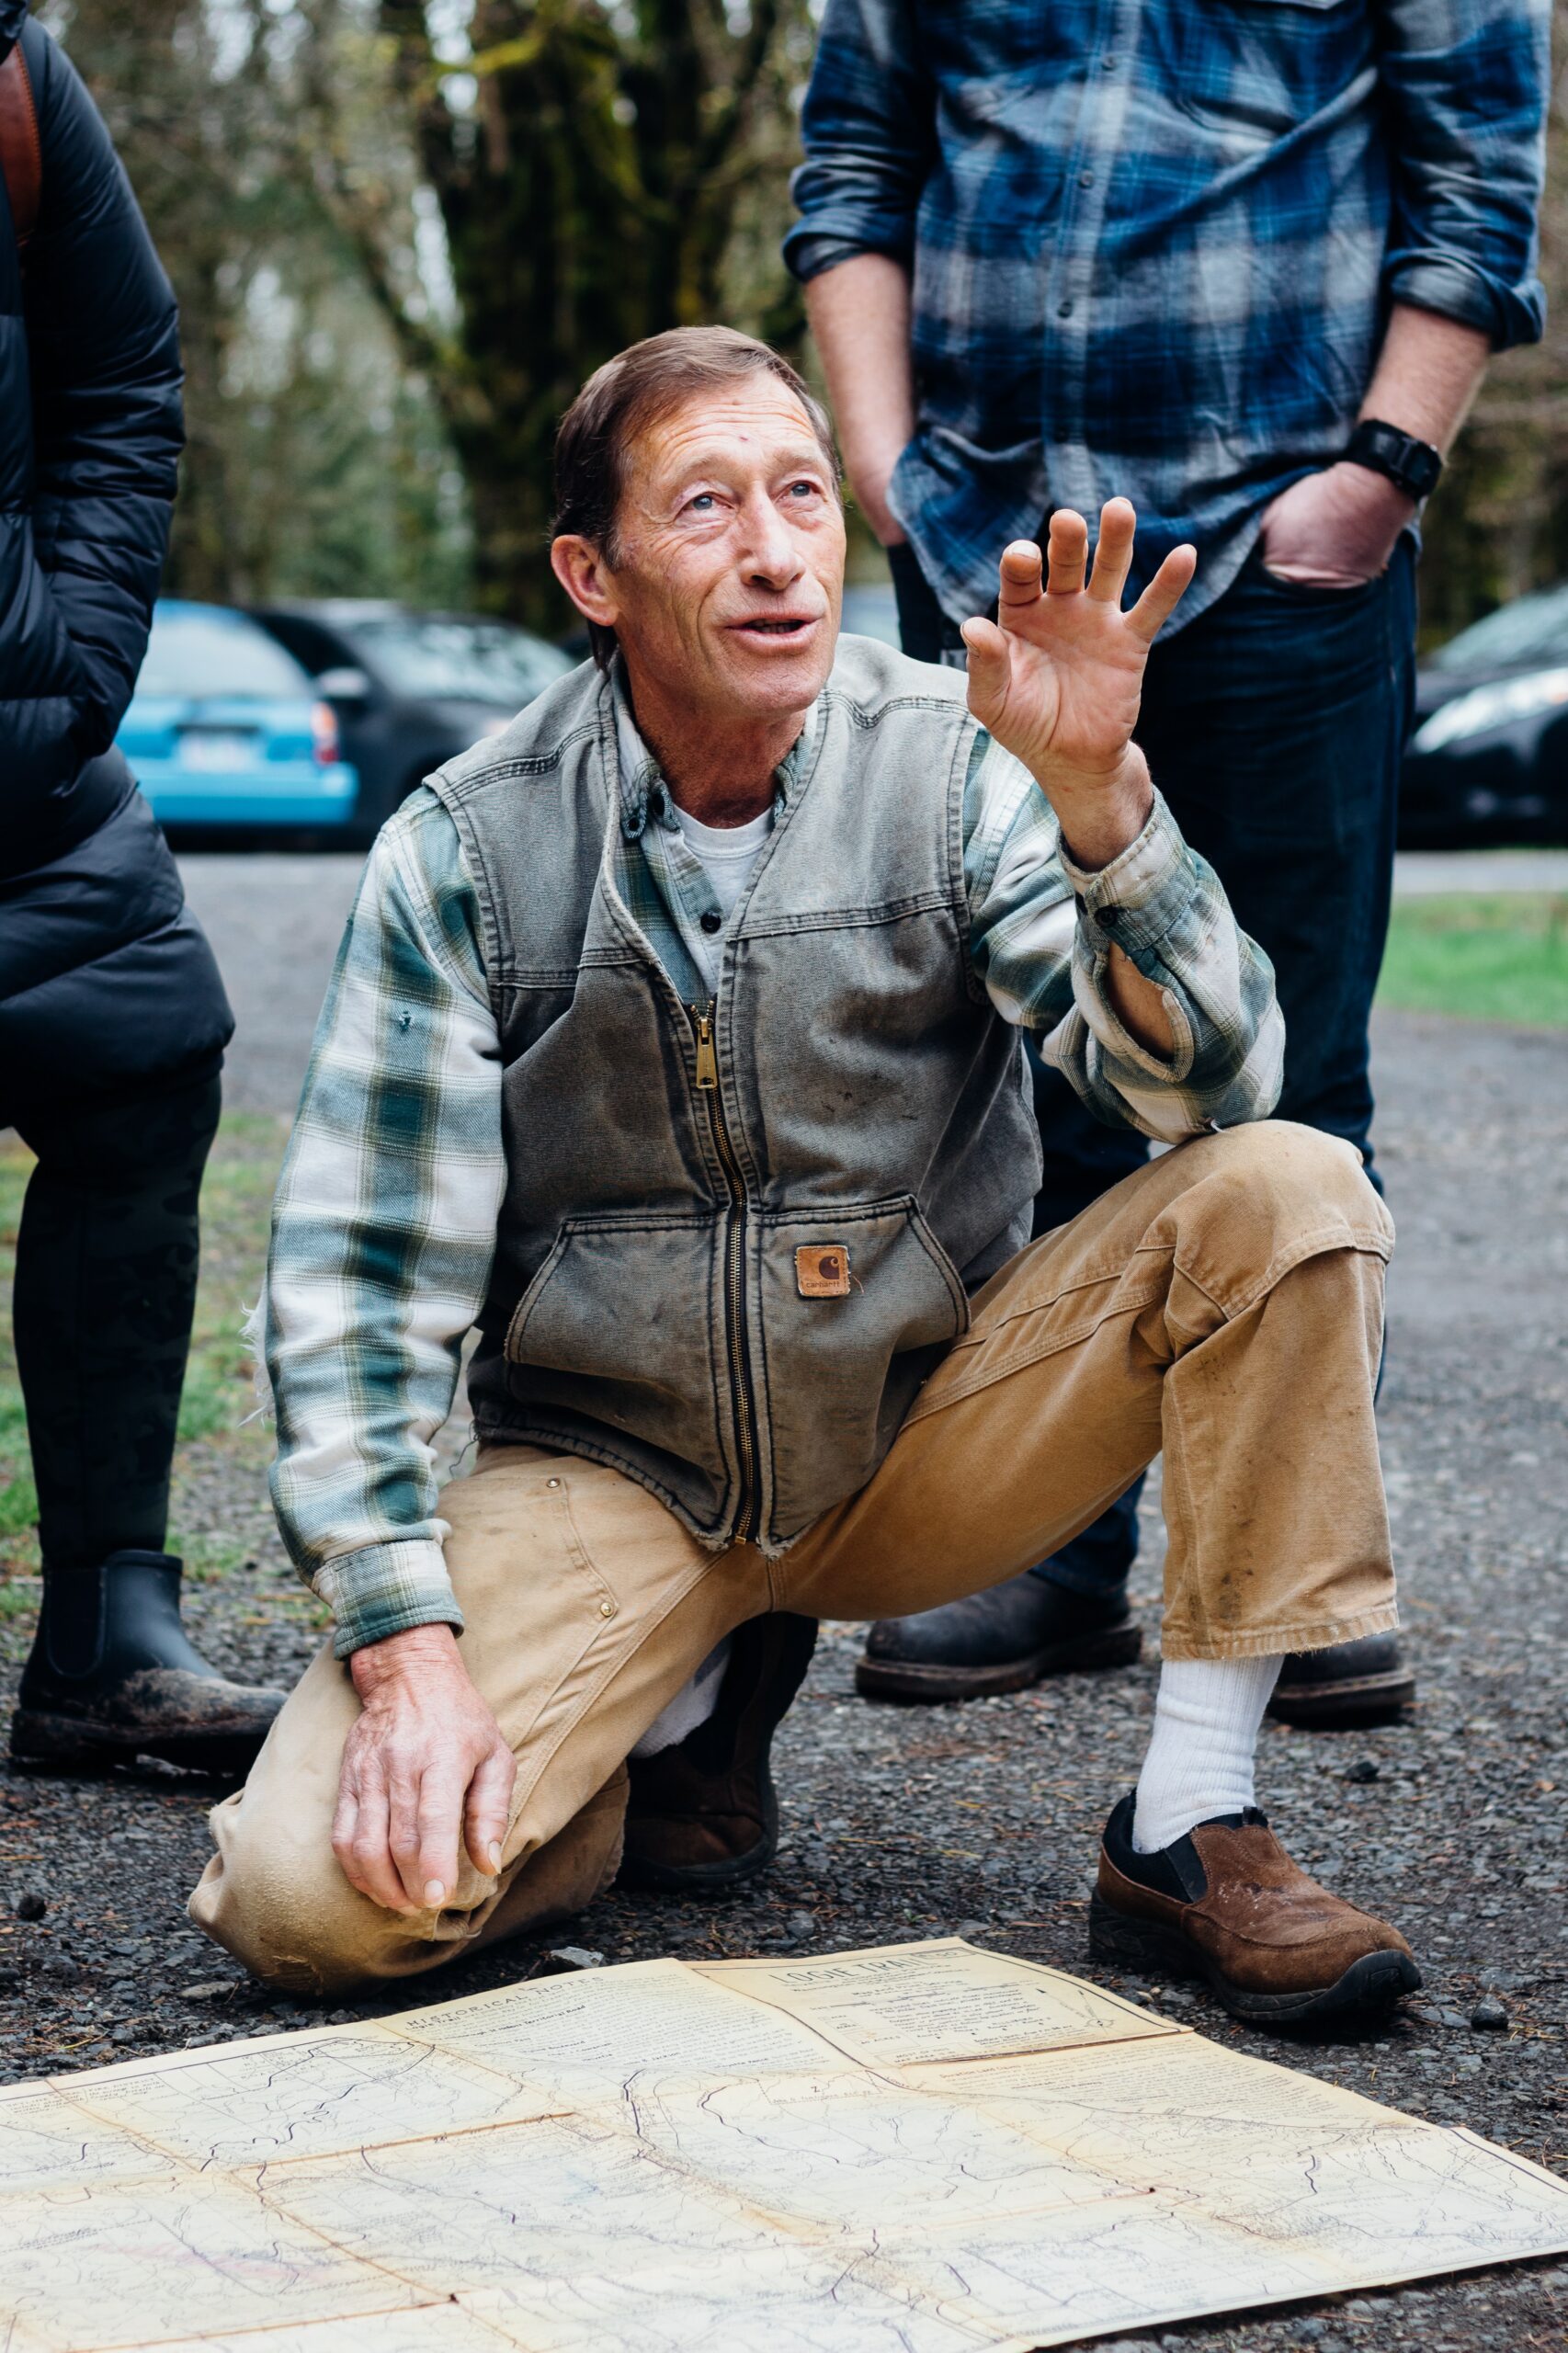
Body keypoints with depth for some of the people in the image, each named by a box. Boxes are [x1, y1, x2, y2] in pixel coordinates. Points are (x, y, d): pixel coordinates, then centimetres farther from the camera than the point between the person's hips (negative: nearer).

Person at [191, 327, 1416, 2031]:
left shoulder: (952, 768, -9)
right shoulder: (464, 854, -10)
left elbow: (1203, 1085, -20)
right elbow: (360, 1275, -9)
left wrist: (1098, 791, -36)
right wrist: (408, 1647, -20)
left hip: (930, 1433, 1)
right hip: (605, 1474, -1)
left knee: (1287, 1192, -23)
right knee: (304, 1895, -23)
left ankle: (1187, 1830, -15)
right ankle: (691, 1692, 9)